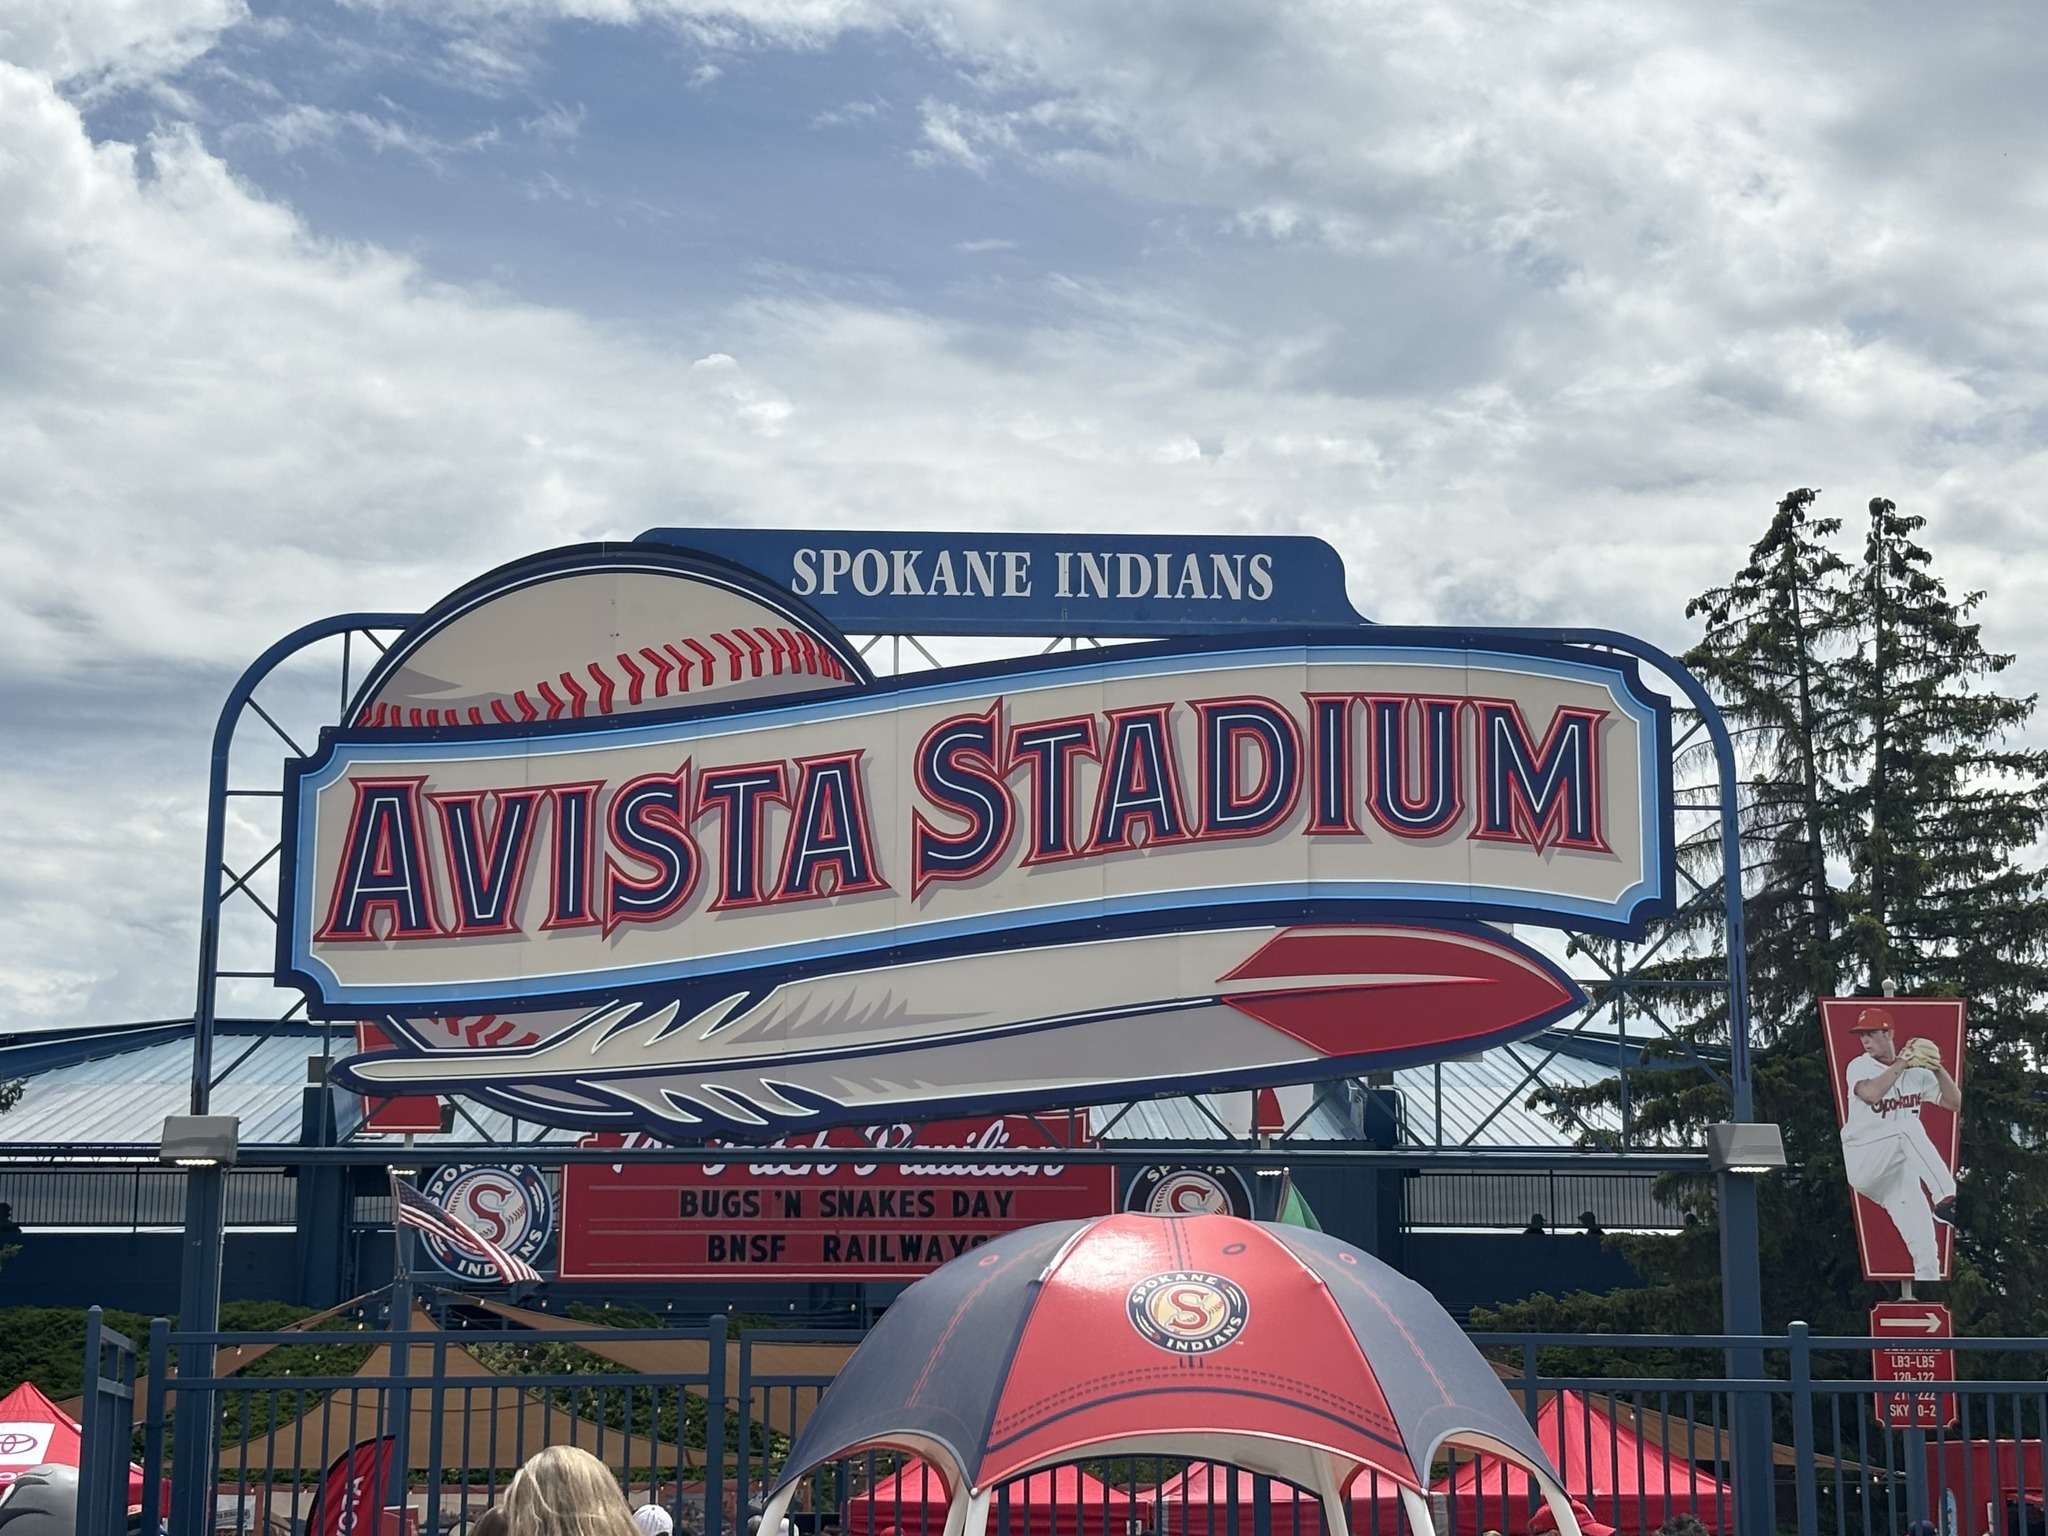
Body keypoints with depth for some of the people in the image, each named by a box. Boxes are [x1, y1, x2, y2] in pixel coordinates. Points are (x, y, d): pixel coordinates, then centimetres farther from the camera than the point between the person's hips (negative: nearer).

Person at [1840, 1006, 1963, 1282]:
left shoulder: (1916, 1072, 10)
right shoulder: (1859, 1067, -3)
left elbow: (1955, 1102, 4)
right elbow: (1871, 1093, -25)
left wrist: (1937, 1068, -9)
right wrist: (1902, 1063, -20)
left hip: (1900, 1172, 4)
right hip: (1863, 1163, -4)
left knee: (1926, 1249, -12)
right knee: (1909, 1127, -33)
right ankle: (1945, 1200, -45)